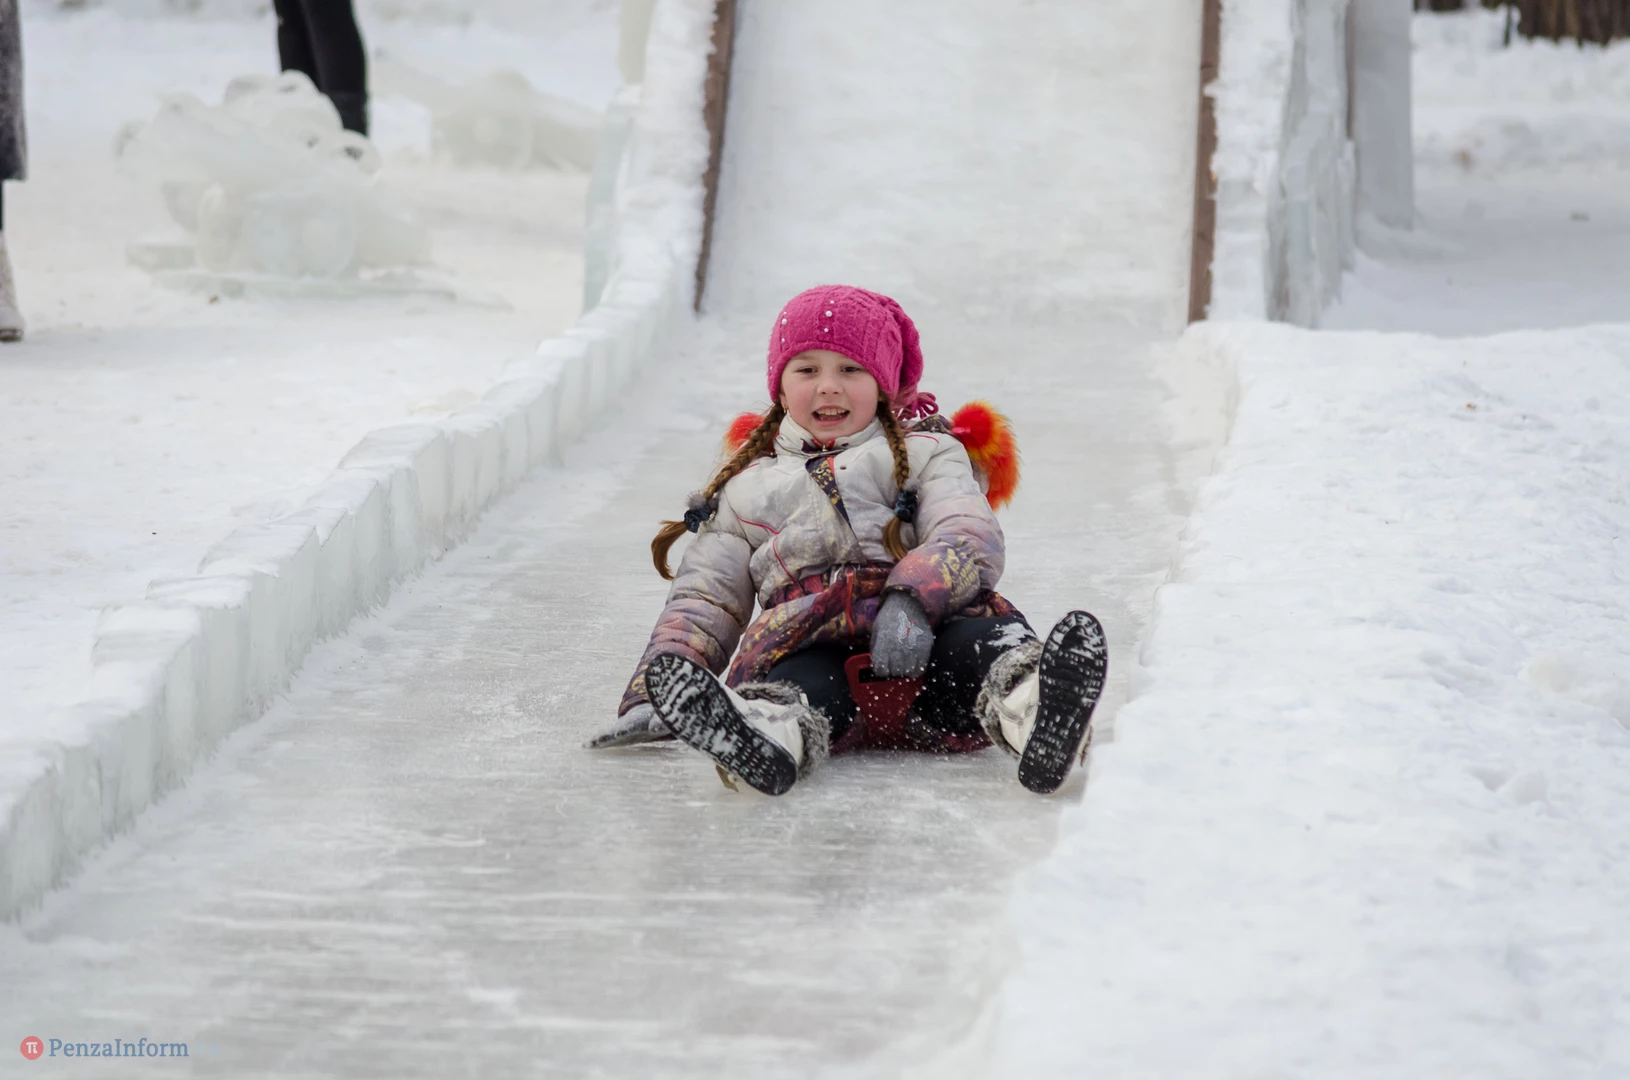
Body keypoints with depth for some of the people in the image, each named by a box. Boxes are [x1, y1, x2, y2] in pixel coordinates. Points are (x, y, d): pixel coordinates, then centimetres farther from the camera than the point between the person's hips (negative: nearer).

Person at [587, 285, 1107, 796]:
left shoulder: (925, 454, 24)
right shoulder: (747, 490, 32)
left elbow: (972, 541, 4)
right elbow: (703, 599, 28)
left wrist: (912, 602, -20)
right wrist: (652, 695, 8)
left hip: (928, 628, 0)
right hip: (809, 639, 0)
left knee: (977, 641, -37)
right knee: (804, 679, -39)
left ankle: (1030, 709, -71)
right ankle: (769, 732, -74)